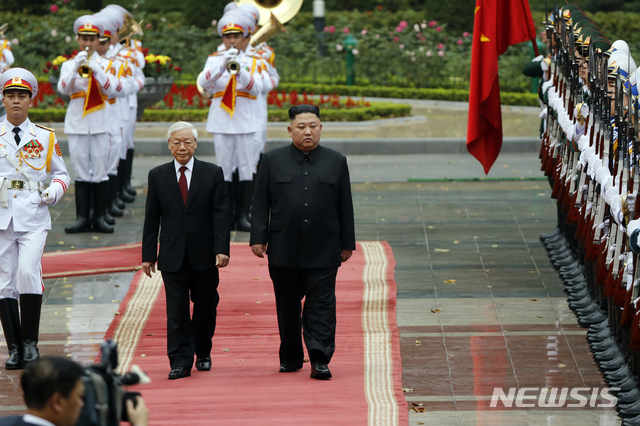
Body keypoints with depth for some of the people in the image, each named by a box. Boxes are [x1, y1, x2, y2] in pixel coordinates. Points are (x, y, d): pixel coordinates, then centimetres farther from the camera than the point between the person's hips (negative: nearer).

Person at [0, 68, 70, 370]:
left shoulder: (45, 137, 8)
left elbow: (61, 173, 17)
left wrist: (55, 190, -4)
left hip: (34, 217, -1)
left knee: (28, 272, -20)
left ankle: (30, 342, -7)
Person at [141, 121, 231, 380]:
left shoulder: (213, 174, 2)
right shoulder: (158, 176, 6)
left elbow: (221, 215, -2)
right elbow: (151, 219, 6)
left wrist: (222, 249, -11)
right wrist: (148, 255, 2)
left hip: (204, 255, 0)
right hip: (172, 256, 0)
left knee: (205, 307, 9)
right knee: (176, 310, -5)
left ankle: (203, 354, 27)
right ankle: (180, 361, -4)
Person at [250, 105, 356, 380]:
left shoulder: (336, 162, 7)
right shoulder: (273, 161, 5)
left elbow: (345, 206, 9)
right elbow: (260, 203, 5)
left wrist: (347, 243, 7)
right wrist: (258, 238, -3)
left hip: (323, 252, -1)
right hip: (284, 251, 1)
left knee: (322, 305, -6)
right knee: (287, 307, 9)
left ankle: (320, 360, -8)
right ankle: (290, 359, 21)